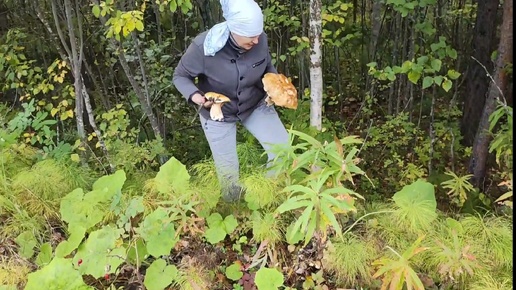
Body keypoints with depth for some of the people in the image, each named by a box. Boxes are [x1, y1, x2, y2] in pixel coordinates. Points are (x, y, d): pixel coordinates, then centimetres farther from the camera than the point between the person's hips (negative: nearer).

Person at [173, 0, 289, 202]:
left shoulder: (260, 40, -20)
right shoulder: (203, 46, -30)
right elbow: (180, 76, -14)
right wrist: (195, 96, -35)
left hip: (255, 105, 3)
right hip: (217, 114, -2)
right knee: (228, 173, 8)